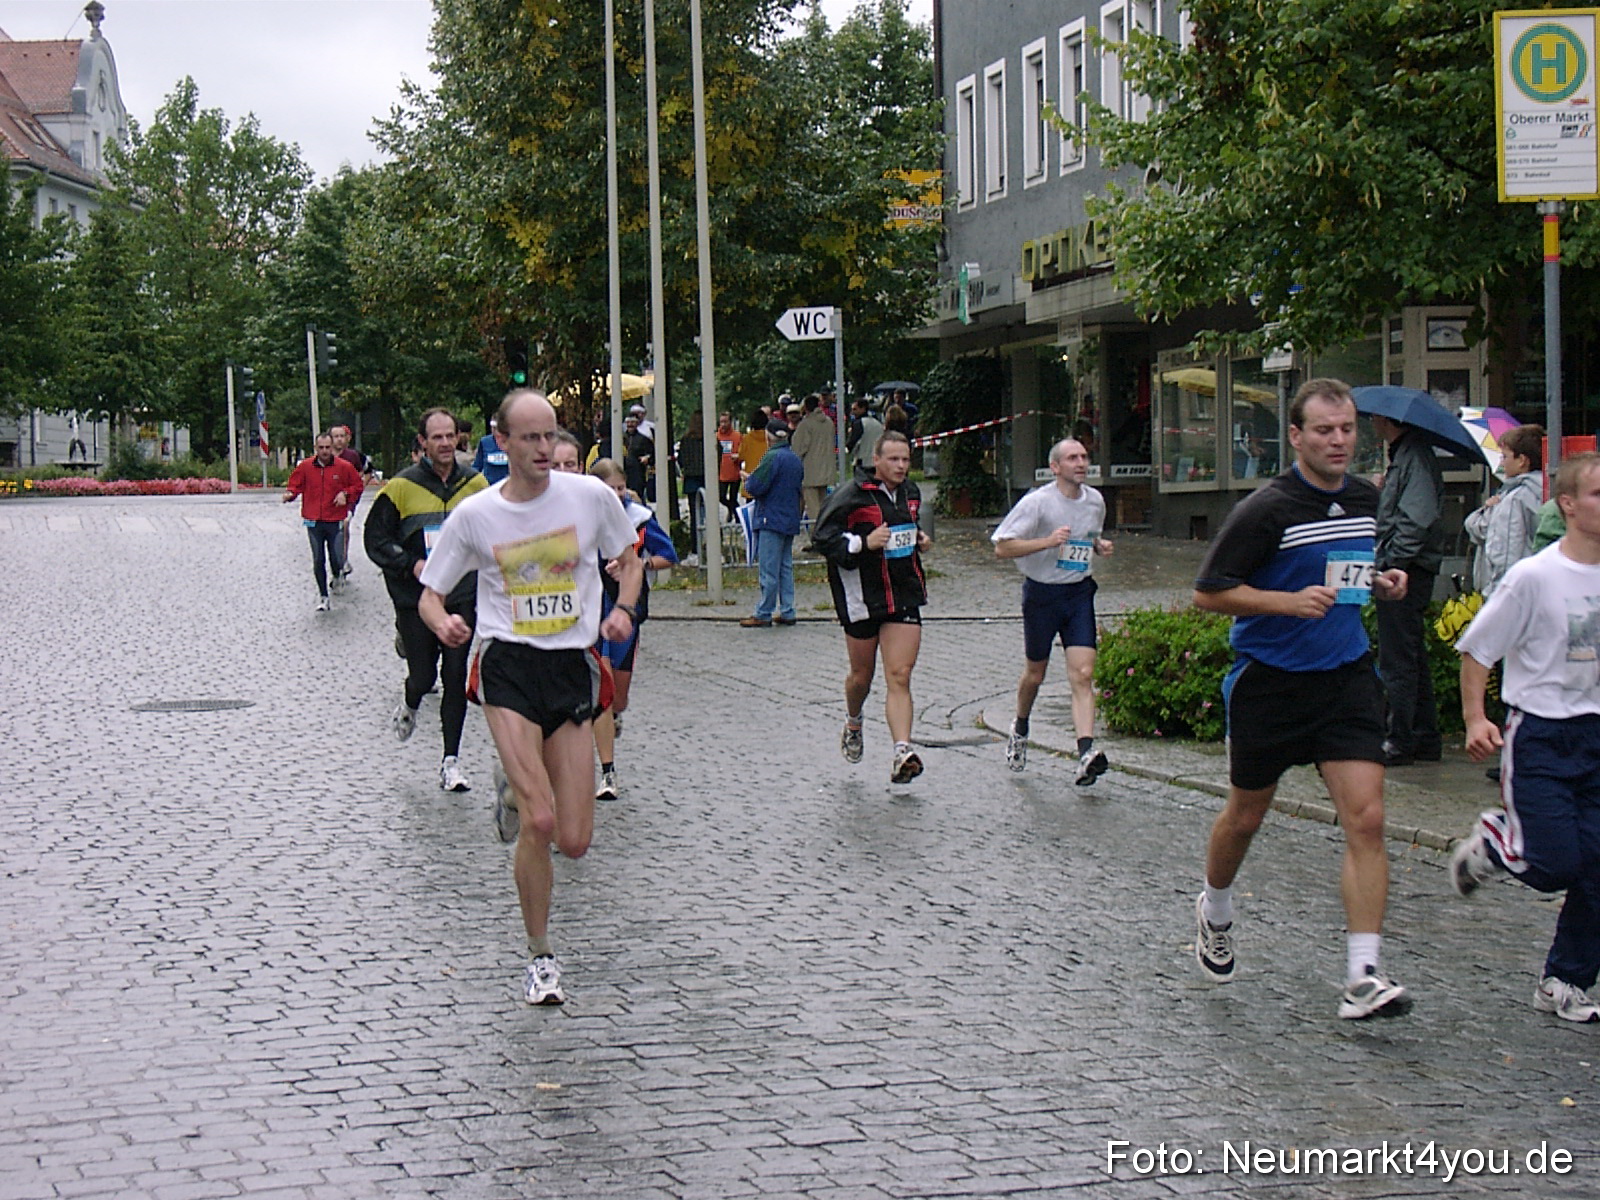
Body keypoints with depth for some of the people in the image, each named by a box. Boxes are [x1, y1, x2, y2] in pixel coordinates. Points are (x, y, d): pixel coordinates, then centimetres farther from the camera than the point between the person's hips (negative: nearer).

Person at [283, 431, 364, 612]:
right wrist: (289, 494, -13)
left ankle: (337, 577, 31)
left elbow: (357, 486, 11)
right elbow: (295, 485, 9)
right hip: (314, 522, 1)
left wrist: (345, 494, -7)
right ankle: (323, 595, 13)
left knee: (336, 559, -4)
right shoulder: (305, 466, 2)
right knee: (318, 560, 3)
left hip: (335, 521, -1)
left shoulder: (344, 467, 0)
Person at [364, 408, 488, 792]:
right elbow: (375, 538, -2)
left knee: (456, 676, -2)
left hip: (461, 597, 2)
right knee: (423, 675, 0)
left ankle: (451, 760, 4)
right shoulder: (402, 487, -5)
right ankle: (409, 708, 37)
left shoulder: (475, 484, 6)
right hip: (416, 597, -2)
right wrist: (412, 564, -14)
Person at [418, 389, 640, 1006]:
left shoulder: (590, 495, 1)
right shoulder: (474, 514, -1)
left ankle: (520, 789, 36)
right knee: (539, 823, -18)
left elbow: (629, 558, 18)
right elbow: (431, 594, 8)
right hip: (508, 664, -2)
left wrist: (623, 611, -1)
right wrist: (443, 622, -15)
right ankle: (539, 956, 3)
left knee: (574, 842, -1)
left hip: (573, 666, 2)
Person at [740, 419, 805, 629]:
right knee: (786, 567, 13)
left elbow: (755, 487, -20)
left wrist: (748, 480, 2)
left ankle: (763, 614, -1)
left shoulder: (772, 457, -15)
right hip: (791, 521, 8)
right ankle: (787, 612, 13)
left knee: (768, 569, -4)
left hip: (771, 520, -8)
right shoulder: (796, 459, 11)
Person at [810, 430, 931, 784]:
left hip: (905, 596, 4)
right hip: (862, 596, -4)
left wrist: (919, 541, 10)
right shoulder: (852, 496, -11)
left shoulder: (910, 493, 11)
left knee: (900, 676, -8)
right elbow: (821, 539, -13)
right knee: (862, 675, 12)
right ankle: (853, 724, 44)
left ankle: (902, 751, -17)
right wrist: (865, 542, -23)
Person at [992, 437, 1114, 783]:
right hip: (1042, 593, -3)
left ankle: (1086, 754, -23)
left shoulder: (1095, 500, 5)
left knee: (1082, 676, -12)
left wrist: (1100, 545, 1)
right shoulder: (1037, 502, -13)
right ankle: (1020, 729, 42)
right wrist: (1048, 541, -26)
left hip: (1080, 592, 3)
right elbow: (1002, 547, -15)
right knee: (1035, 674, 13)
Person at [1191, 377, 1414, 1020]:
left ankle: (1363, 978, -11)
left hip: (1347, 676, 4)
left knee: (1366, 819, -11)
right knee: (1246, 815, 14)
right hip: (1269, 680, -4)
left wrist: (1381, 583, 4)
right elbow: (1208, 592, -12)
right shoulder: (1266, 508, -14)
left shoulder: (1367, 499, 6)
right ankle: (1215, 911, 45)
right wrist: (1291, 601, -22)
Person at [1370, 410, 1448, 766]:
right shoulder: (1403, 454, 16)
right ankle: (1425, 738, 20)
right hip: (1401, 570, 11)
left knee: (1397, 660, -6)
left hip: (1405, 574, -11)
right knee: (1412, 658, 15)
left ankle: (1400, 743, -3)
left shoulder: (1414, 456, -16)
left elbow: (1417, 519, -23)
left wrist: (1391, 563, -22)